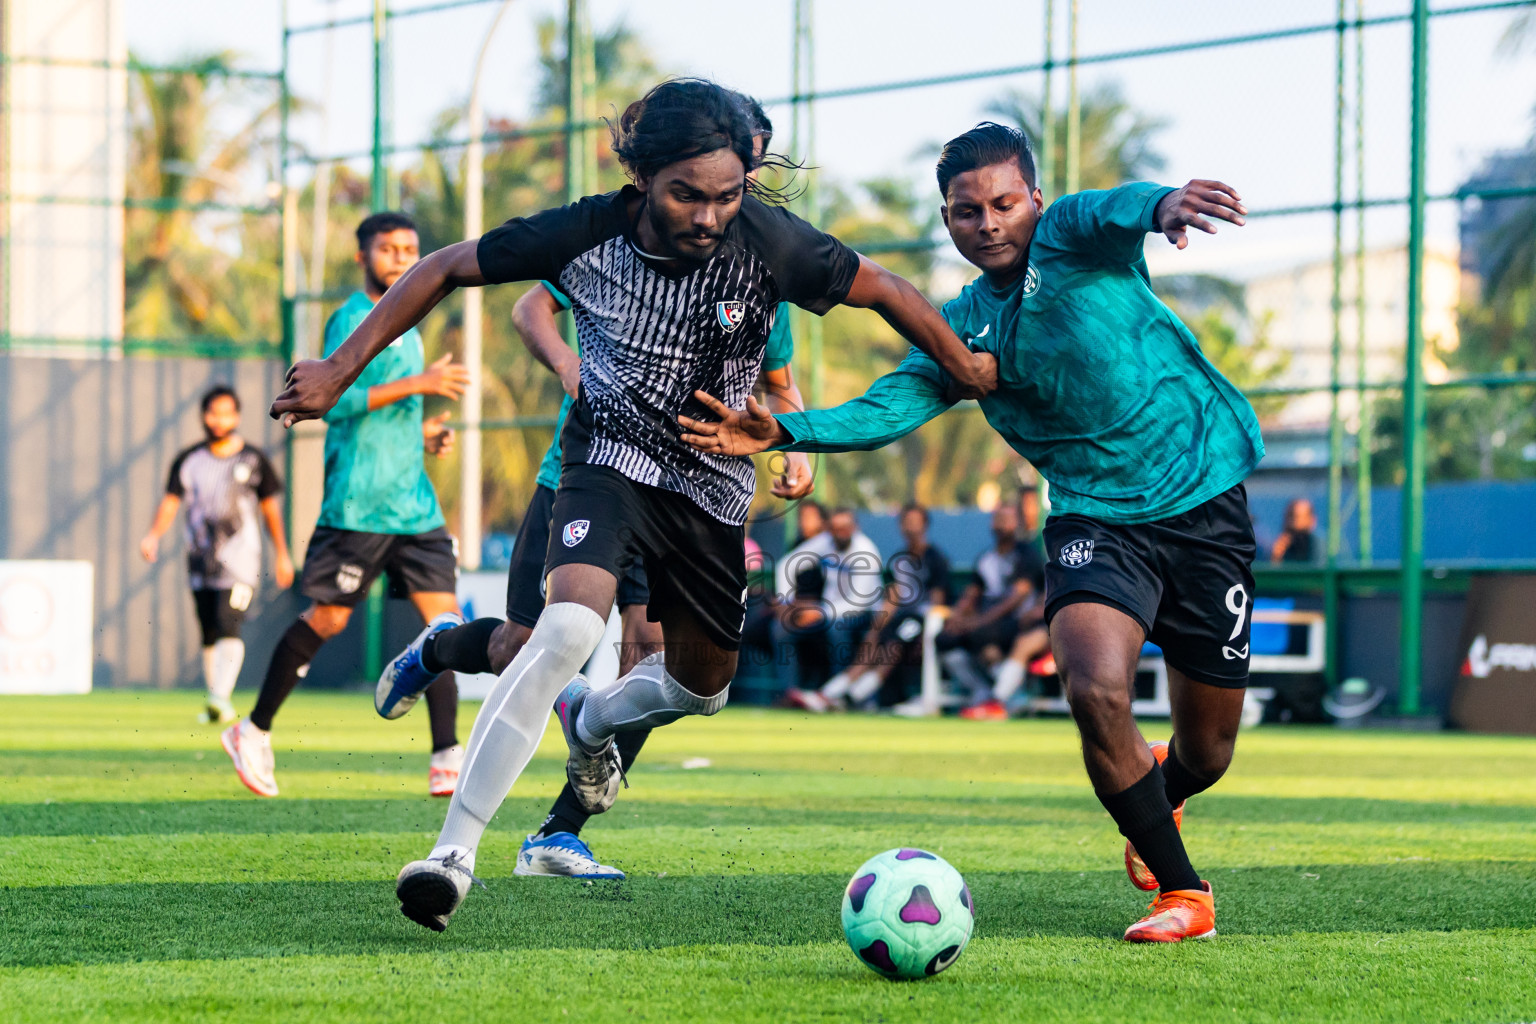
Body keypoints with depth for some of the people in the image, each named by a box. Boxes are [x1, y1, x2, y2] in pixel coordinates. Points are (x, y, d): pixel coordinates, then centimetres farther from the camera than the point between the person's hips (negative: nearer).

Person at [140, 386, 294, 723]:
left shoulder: (253, 460, 3)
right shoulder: (189, 460, 7)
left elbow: (270, 506, 9)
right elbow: (171, 502, 3)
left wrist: (282, 554, 9)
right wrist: (154, 535, -15)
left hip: (239, 556, -3)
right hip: (201, 557, 3)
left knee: (228, 626, -18)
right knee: (209, 633, 8)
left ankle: (222, 696, -26)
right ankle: (215, 705, 15)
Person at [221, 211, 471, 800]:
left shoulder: (403, 325, 19)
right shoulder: (352, 320, -8)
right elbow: (335, 400, -20)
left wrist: (423, 431, 13)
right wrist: (417, 383, -22)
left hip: (414, 503, 7)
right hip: (359, 503, -7)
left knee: (443, 615, -5)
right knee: (326, 618, 0)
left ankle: (447, 761, -9)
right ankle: (254, 733, 17)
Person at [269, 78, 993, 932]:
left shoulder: (767, 241, -22)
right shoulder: (586, 236, -21)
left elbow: (884, 291, -7)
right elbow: (448, 269, -9)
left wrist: (968, 371, 4)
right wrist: (340, 370, -10)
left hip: (714, 482, 3)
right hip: (612, 458, -3)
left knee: (701, 687, 17)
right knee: (570, 628, -30)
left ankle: (590, 724, 54)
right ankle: (455, 849, -28)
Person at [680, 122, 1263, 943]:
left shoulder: (1070, 237, -5)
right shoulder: (961, 328, 6)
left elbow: (1112, 210, -28)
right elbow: (889, 407, -4)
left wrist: (1162, 204, -53)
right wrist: (785, 432, -22)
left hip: (1206, 501, -2)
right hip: (1096, 516, 2)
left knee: (1206, 755, 7)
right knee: (1095, 692, -27)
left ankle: (1158, 793, 47)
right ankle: (1181, 892, -8)